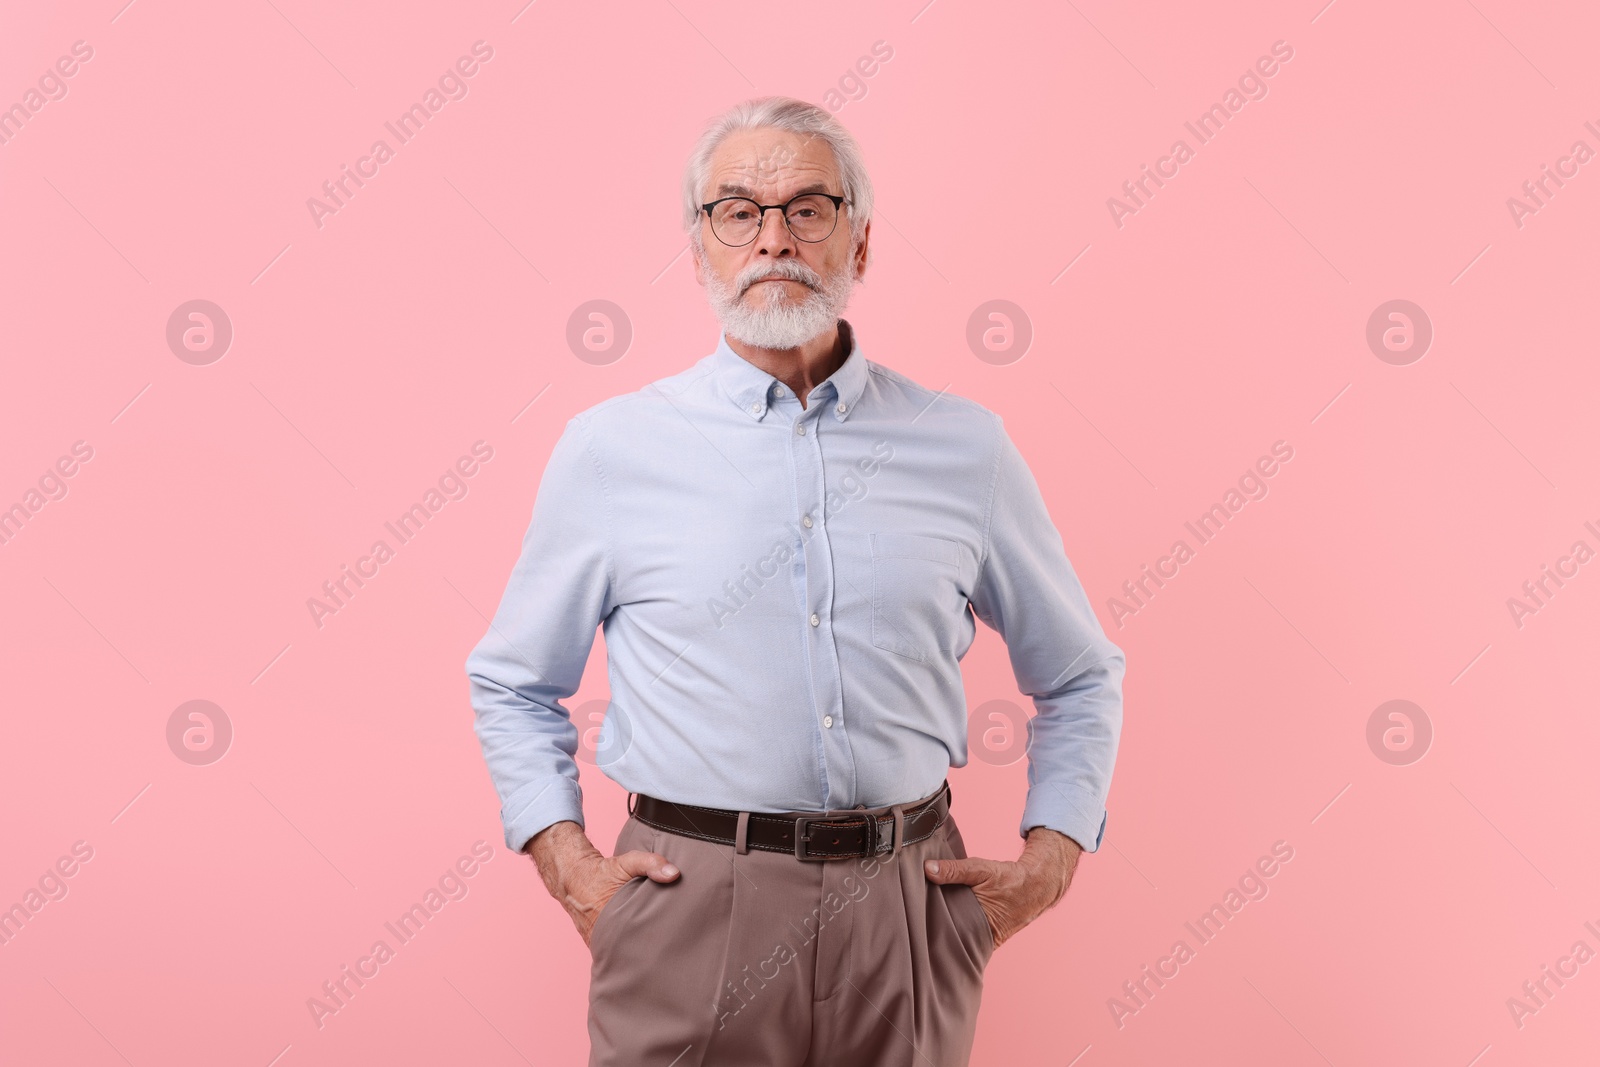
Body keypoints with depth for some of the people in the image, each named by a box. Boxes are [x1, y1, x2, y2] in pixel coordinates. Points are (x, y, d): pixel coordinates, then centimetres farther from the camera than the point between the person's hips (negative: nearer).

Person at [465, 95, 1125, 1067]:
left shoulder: (966, 448, 4)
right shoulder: (610, 448, 1)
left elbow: (1080, 675, 14)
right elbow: (512, 683, 11)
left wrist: (1051, 861, 4)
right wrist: (566, 863, 0)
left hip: (906, 912, 2)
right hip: (689, 914, -1)